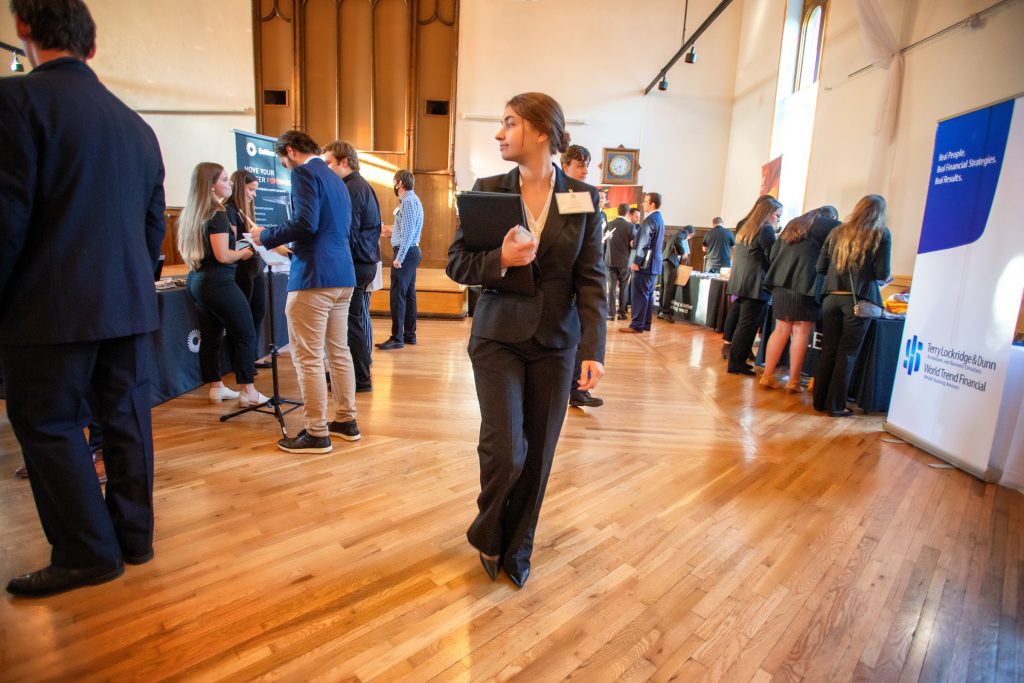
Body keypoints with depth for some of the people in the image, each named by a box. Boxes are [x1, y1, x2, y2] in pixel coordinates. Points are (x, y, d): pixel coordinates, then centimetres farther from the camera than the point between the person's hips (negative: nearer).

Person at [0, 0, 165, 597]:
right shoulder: (136, 124, 11)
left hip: (52, 306, -6)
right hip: (129, 303, 6)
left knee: (49, 427, 5)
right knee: (127, 420, 11)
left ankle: (88, 555, 13)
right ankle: (133, 537, 23)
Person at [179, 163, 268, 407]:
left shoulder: (191, 214, 12)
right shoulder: (217, 215, -15)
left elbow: (184, 248, 23)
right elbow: (223, 256, -21)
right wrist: (244, 253, -3)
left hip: (196, 280, 9)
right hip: (217, 282, -9)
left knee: (210, 336, 14)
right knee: (246, 335, -1)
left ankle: (215, 387, 23)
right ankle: (248, 392, 1)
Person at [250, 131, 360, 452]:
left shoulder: (304, 172, -7)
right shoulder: (335, 179, 20)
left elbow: (306, 223, -19)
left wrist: (266, 236, -5)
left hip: (313, 278, -9)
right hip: (342, 276, 9)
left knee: (308, 358, -2)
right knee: (339, 351, 15)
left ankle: (317, 434, 5)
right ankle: (346, 421, 24)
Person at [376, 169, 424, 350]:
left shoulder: (408, 202, -14)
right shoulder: (412, 200, 17)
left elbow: (408, 233, -22)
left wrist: (399, 257, -23)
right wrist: (393, 230, 29)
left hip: (406, 253, -11)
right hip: (412, 252, 11)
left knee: (398, 295, -9)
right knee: (409, 294, 12)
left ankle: (397, 338, -6)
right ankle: (409, 334, 19)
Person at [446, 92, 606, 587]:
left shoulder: (582, 197, 1)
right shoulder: (487, 189, 1)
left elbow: (591, 278, -2)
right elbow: (456, 263, 3)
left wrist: (594, 350, -11)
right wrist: (499, 260, -18)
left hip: (554, 341, 1)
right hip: (498, 337, -1)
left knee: (538, 453, 7)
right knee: (504, 449, -8)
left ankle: (516, 549, 32)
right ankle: (487, 535, 25)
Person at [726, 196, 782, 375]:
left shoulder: (742, 226, 15)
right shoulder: (766, 230, -10)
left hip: (738, 284, 8)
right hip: (755, 286, -8)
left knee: (741, 325, 12)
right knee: (747, 326, -3)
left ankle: (736, 360, 17)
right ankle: (737, 363, 1)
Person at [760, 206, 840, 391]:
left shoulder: (793, 223, 25)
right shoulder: (832, 225, 10)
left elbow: (774, 253, 21)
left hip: (781, 280, 6)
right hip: (806, 282, -5)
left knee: (781, 329, 10)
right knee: (801, 332, -1)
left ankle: (767, 376, 8)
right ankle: (793, 381, 1)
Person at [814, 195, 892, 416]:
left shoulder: (837, 232, 9)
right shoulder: (881, 235, 0)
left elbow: (820, 267, 8)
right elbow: (882, 273, -5)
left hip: (832, 297, 3)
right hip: (858, 300, -3)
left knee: (827, 351, 10)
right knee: (847, 354, 3)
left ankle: (819, 400, 16)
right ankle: (835, 405, 9)